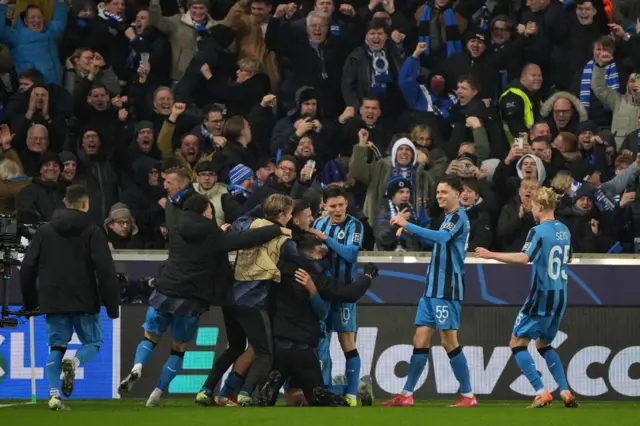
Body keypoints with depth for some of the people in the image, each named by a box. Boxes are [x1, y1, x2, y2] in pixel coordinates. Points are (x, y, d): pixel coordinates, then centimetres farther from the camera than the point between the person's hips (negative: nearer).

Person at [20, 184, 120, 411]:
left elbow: (27, 269, 8)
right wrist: (113, 305, -5)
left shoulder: (45, 231, 7)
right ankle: (74, 362, -21)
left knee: (56, 347, 9)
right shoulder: (92, 231, -3)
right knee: (93, 342, 12)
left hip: (53, 302, 3)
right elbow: (105, 271, -10)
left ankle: (54, 394, -7)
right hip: (84, 301, -3)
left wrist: (30, 301, 19)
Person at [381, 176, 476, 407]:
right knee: (421, 339, 6)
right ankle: (407, 395, 8)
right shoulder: (449, 217, 18)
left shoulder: (459, 217, -11)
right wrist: (411, 231, 18)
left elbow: (442, 237, -30)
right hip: (433, 289, 9)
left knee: (449, 342, -6)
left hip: (447, 290, -9)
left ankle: (467, 395, 0)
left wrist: (408, 225, -31)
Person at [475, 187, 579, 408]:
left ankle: (542, 393, -10)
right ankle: (565, 392, 11)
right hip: (560, 296, 8)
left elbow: (524, 258, -29)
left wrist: (491, 255, -22)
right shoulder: (564, 230, 9)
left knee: (517, 343, 1)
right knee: (544, 344, 22)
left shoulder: (539, 231, -15)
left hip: (542, 296, -8)